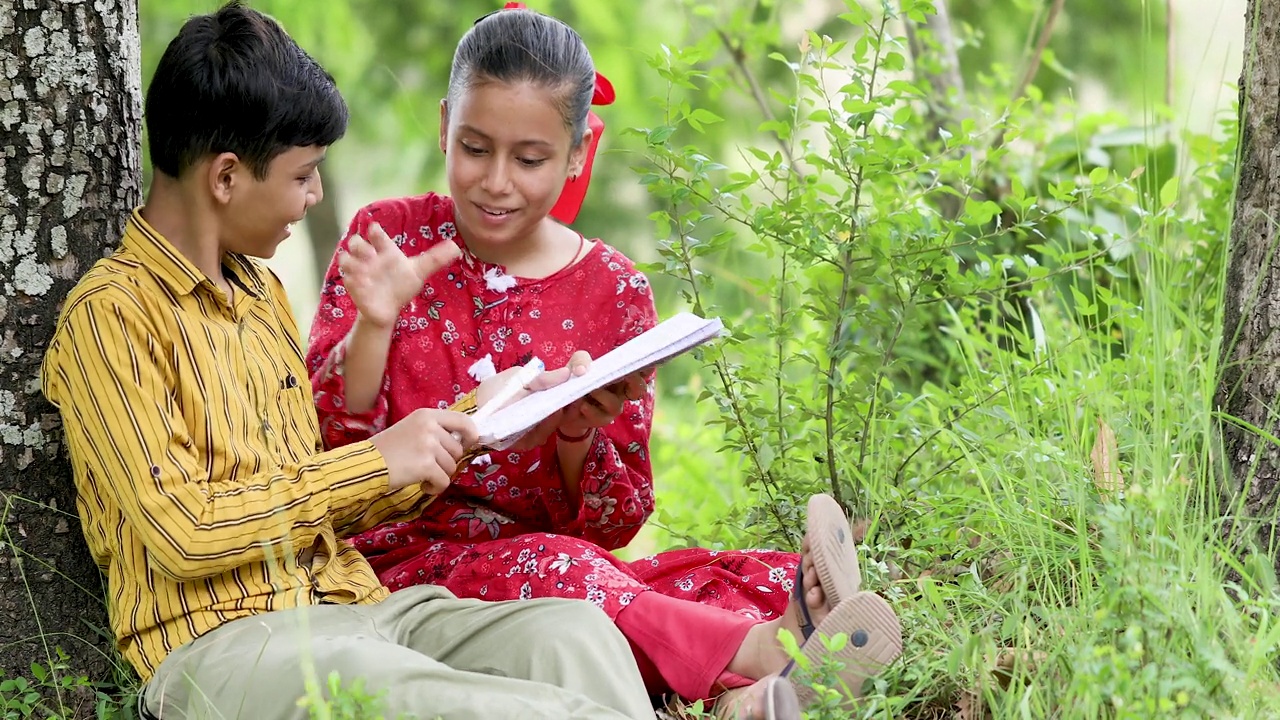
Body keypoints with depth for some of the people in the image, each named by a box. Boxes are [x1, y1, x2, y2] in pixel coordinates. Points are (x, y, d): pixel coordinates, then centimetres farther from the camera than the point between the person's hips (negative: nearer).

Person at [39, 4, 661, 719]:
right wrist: (376, 462, -9)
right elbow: (183, 531, -14)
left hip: (350, 603, 8)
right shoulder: (111, 314, -4)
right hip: (220, 640, -8)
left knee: (574, 628, -22)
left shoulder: (263, 291, 23)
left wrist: (468, 420, 15)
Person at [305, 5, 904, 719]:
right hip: (403, 567, -2)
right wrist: (374, 324, -21)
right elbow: (327, 443, -4)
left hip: (552, 565, 3)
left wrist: (578, 433, -17)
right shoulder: (390, 235, 1)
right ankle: (765, 650, -43)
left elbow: (614, 525, 4)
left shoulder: (615, 292, 4)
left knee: (763, 577, -24)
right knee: (551, 568, -37)